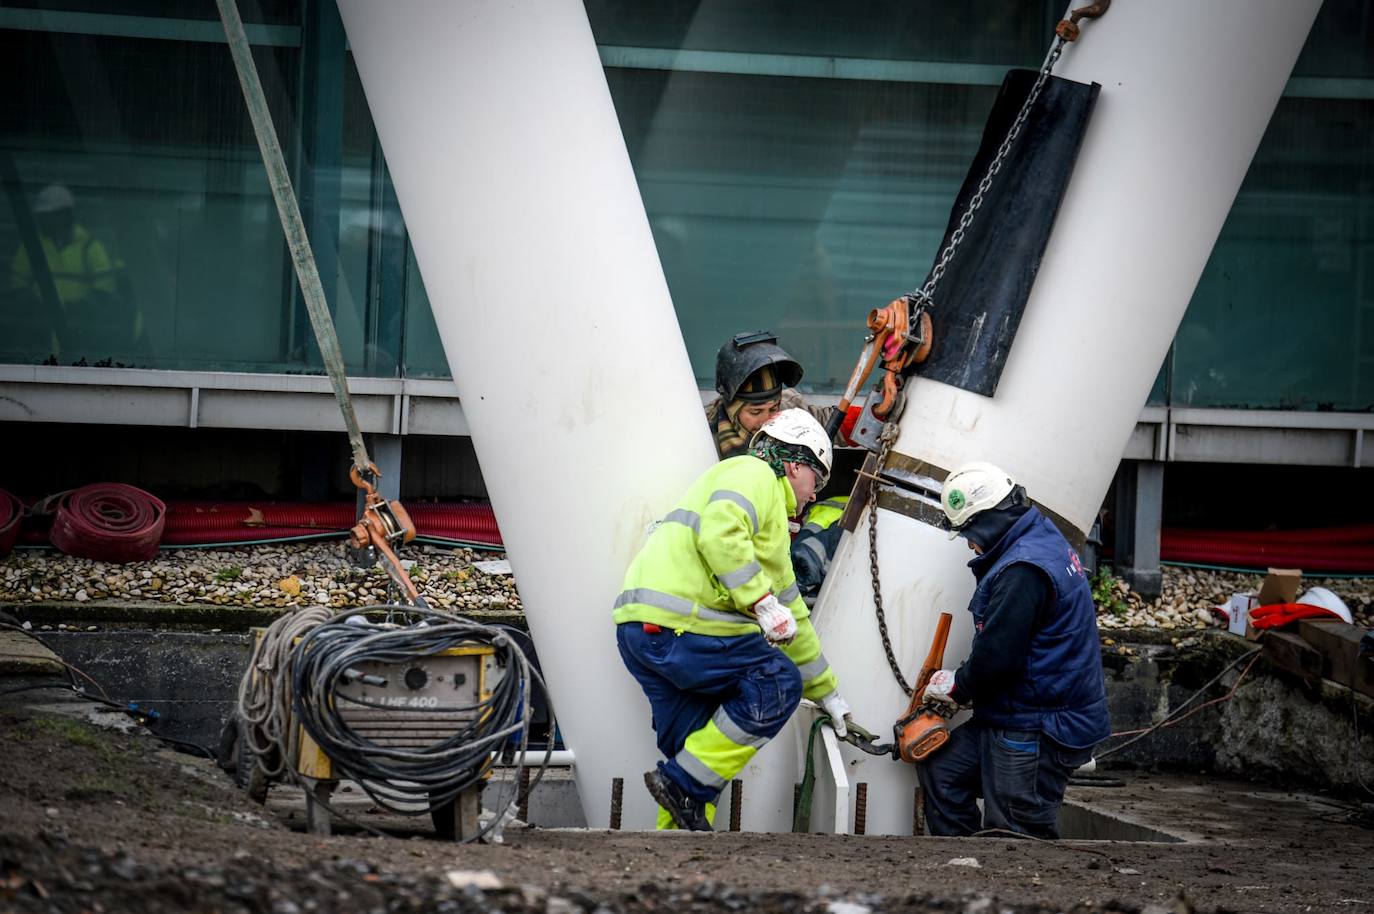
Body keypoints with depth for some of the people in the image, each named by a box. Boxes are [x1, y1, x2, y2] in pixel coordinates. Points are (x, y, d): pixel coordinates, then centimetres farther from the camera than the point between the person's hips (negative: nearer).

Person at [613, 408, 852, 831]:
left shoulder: (772, 522, 34)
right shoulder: (754, 474, 3)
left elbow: (791, 612, 39)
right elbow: (720, 530, -19)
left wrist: (828, 694, 42)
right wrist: (763, 602, -19)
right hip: (676, 620, -10)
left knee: (694, 745, 12)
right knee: (778, 685, -2)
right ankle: (684, 783, -7)